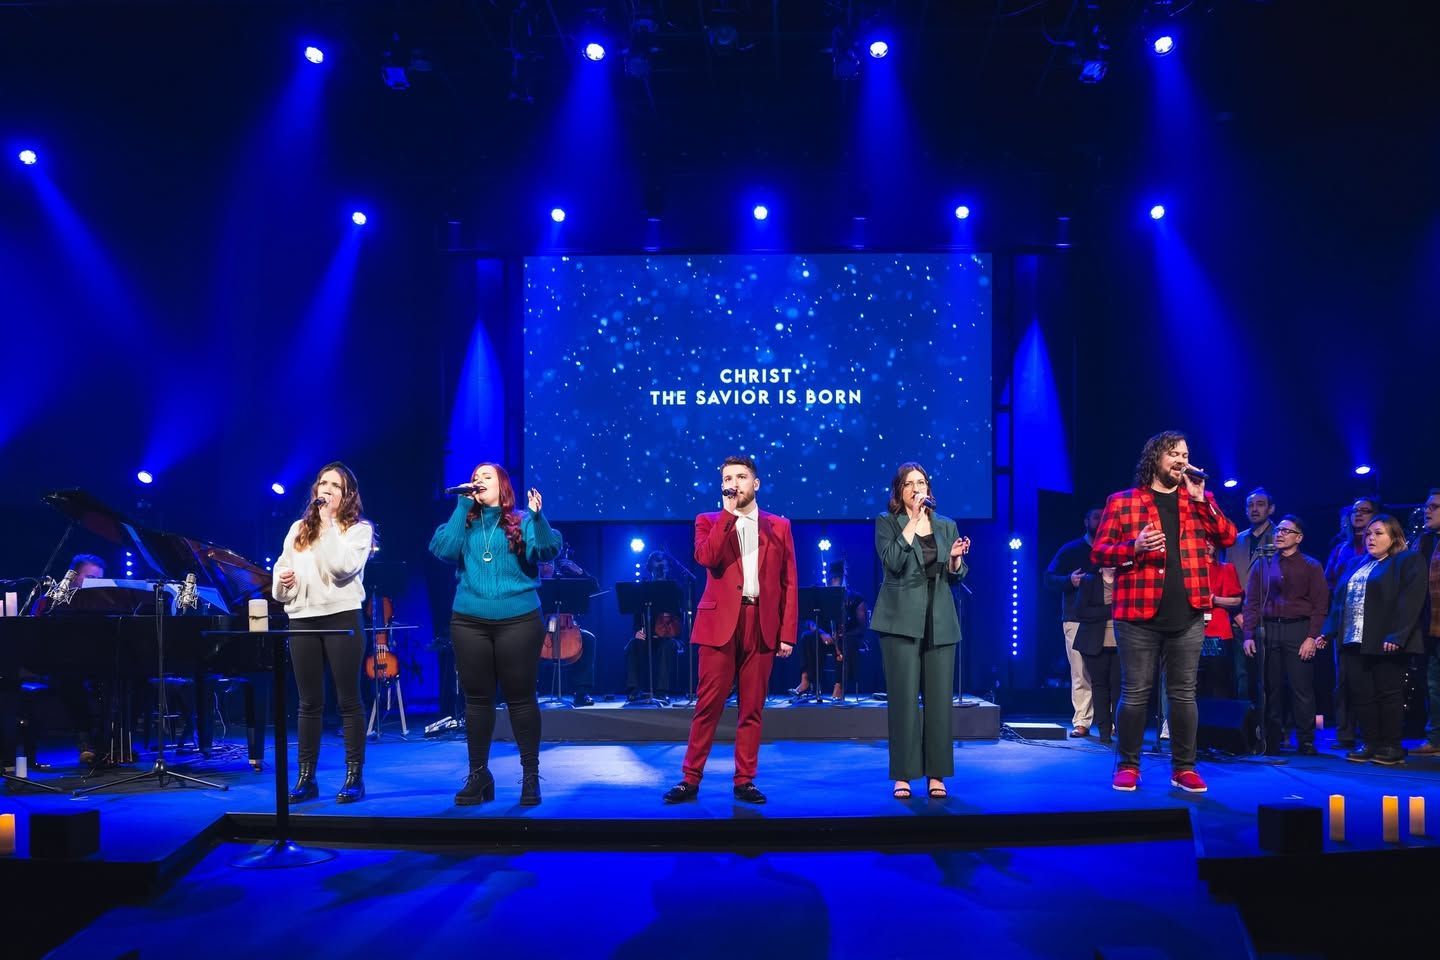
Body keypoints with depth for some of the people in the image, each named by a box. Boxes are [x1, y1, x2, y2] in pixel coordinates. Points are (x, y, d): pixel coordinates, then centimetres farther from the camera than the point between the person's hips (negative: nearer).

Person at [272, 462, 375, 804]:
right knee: (309, 702, 8)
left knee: (348, 700, -1)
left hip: (341, 618, -4)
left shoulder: (359, 528, 1)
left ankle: (354, 777, 4)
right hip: (302, 620, 4)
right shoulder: (299, 529, 16)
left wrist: (328, 525, -12)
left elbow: (342, 567, -15)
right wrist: (281, 581, -5)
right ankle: (305, 778, 13)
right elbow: (281, 567, 17)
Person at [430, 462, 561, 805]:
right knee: (477, 698, 7)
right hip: (469, 622, 3)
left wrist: (538, 517, -28)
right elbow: (443, 549, -6)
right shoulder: (464, 522, 12)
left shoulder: (522, 522, 4)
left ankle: (531, 775, 10)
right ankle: (478, 775, 17)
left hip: (517, 621, -3)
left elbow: (548, 551, -11)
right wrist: (462, 505, -6)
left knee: (520, 697, 1)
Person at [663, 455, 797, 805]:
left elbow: (789, 583, 8)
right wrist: (728, 513, -10)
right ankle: (691, 779, 6)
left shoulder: (778, 526, 11)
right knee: (708, 705, -1)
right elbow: (706, 557, -13)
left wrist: (788, 633, 0)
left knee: (752, 707, 5)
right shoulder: (709, 521, 9)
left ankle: (744, 780, 12)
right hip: (720, 622, -1)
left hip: (762, 625, 1)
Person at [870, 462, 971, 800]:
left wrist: (956, 559, -6)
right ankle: (903, 776, 3)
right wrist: (913, 522, -15)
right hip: (902, 621, -3)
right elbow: (893, 562, -14)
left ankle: (936, 774, 10)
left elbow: (955, 578, 15)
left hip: (940, 623, 4)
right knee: (904, 697, -4)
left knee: (939, 697, 2)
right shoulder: (887, 523, 3)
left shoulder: (946, 526, 13)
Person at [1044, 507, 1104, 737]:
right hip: (1077, 621, -1)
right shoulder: (1070, 550, 14)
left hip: (1108, 620, 1)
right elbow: (1049, 578, 9)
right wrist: (1070, 580, -10)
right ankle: (1081, 722, -2)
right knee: (1080, 675, -5)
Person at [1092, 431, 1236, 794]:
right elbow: (1098, 552, 0)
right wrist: (1134, 547, -17)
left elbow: (1227, 538, 1)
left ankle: (1184, 767, 14)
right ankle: (1128, 766, 11)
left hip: (1187, 616, 3)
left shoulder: (1198, 501, 14)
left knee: (1183, 693, 6)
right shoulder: (1122, 501, 3)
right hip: (1139, 615, -3)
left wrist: (1201, 499, -6)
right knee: (1135, 693, 0)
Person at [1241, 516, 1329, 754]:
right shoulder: (1263, 565, 13)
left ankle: (1306, 742, 2)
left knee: (1301, 688, -5)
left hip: (1298, 630, -3)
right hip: (1268, 630, 3)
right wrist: (1249, 635, 0)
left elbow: (1320, 605, 0)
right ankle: (1272, 742, 9)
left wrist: (1312, 637, -10)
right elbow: (1252, 602, 10)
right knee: (1271, 688, 3)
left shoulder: (1311, 567, 6)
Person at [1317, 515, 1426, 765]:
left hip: (1385, 643, -6)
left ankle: (1392, 746, 6)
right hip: (1353, 641, 6)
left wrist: (1396, 636, -21)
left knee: (1389, 694, -1)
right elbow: (1338, 601, 20)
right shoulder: (1355, 565, 21)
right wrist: (1328, 632, 10)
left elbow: (1410, 601, -12)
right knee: (1361, 695, 6)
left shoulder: (1408, 562, 0)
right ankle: (1370, 743, 13)